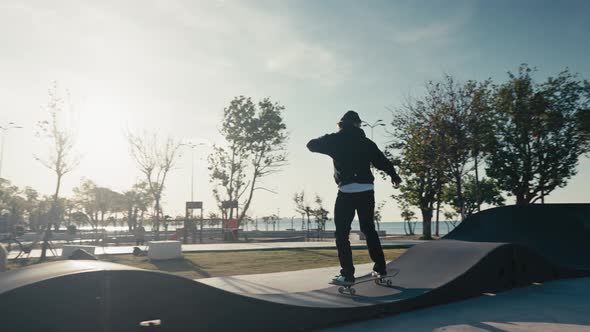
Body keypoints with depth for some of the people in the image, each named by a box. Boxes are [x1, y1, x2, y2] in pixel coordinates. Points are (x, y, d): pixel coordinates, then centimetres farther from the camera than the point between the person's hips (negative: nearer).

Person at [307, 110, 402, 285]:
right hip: (366, 190, 4)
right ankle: (380, 268, 22)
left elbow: (311, 145, 6)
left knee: (342, 233, 2)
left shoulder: (336, 140, 2)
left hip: (347, 191, -4)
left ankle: (347, 274, -2)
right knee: (369, 229, 17)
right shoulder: (366, 142, 12)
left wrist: (327, 140, 26)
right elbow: (382, 161, 18)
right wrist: (394, 176, 35)